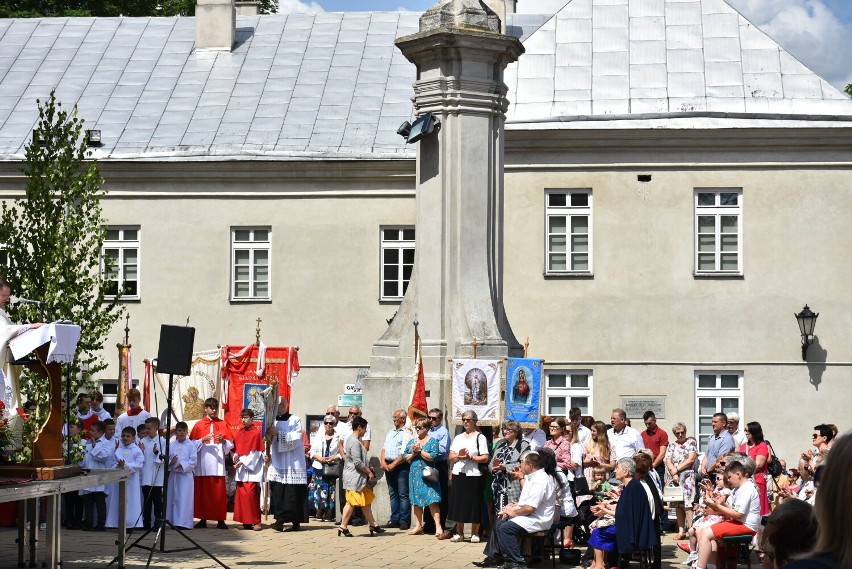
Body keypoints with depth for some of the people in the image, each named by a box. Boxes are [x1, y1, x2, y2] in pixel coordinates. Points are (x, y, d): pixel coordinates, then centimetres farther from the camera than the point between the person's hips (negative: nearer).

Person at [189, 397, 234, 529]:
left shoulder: (223, 425, 10)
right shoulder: (199, 425, 9)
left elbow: (230, 445, 7)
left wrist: (223, 441, -13)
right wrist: (203, 439, -13)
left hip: (218, 463, 0)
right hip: (203, 465, 0)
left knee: (219, 492, -5)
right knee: (202, 492, 0)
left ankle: (220, 520, -3)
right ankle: (203, 519, 6)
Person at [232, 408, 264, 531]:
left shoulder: (256, 433, -6)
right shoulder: (239, 433, 13)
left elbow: (255, 452, -10)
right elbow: (235, 448, 17)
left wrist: (243, 461, -14)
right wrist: (235, 455, -4)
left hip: (252, 468, -6)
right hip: (241, 469, 6)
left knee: (250, 494, -13)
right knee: (241, 494, 2)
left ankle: (256, 521, -8)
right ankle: (246, 522, 6)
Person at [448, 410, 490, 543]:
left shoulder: (480, 437, 1)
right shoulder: (458, 438, 16)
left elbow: (485, 458, -7)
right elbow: (451, 457, 11)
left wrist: (470, 457, -17)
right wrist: (459, 456, -9)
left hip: (474, 475, -5)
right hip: (458, 474, 5)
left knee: (474, 505, -2)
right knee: (458, 503, 5)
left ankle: (475, 534, 5)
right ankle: (459, 533, 13)